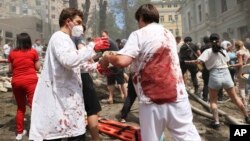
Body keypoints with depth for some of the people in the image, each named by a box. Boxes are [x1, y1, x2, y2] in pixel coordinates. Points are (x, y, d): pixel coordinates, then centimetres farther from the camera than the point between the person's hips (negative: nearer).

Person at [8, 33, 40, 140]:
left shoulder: (12, 53, 5)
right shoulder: (33, 52, 0)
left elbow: (10, 69, 9)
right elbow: (37, 68, 3)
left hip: (16, 82, 3)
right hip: (30, 80, -3)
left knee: (20, 107, 17)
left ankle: (19, 132, 24)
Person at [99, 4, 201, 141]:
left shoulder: (139, 34, -2)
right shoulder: (169, 34, 19)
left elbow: (122, 61, -15)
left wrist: (107, 57, 5)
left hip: (153, 100, -5)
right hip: (177, 97, 5)